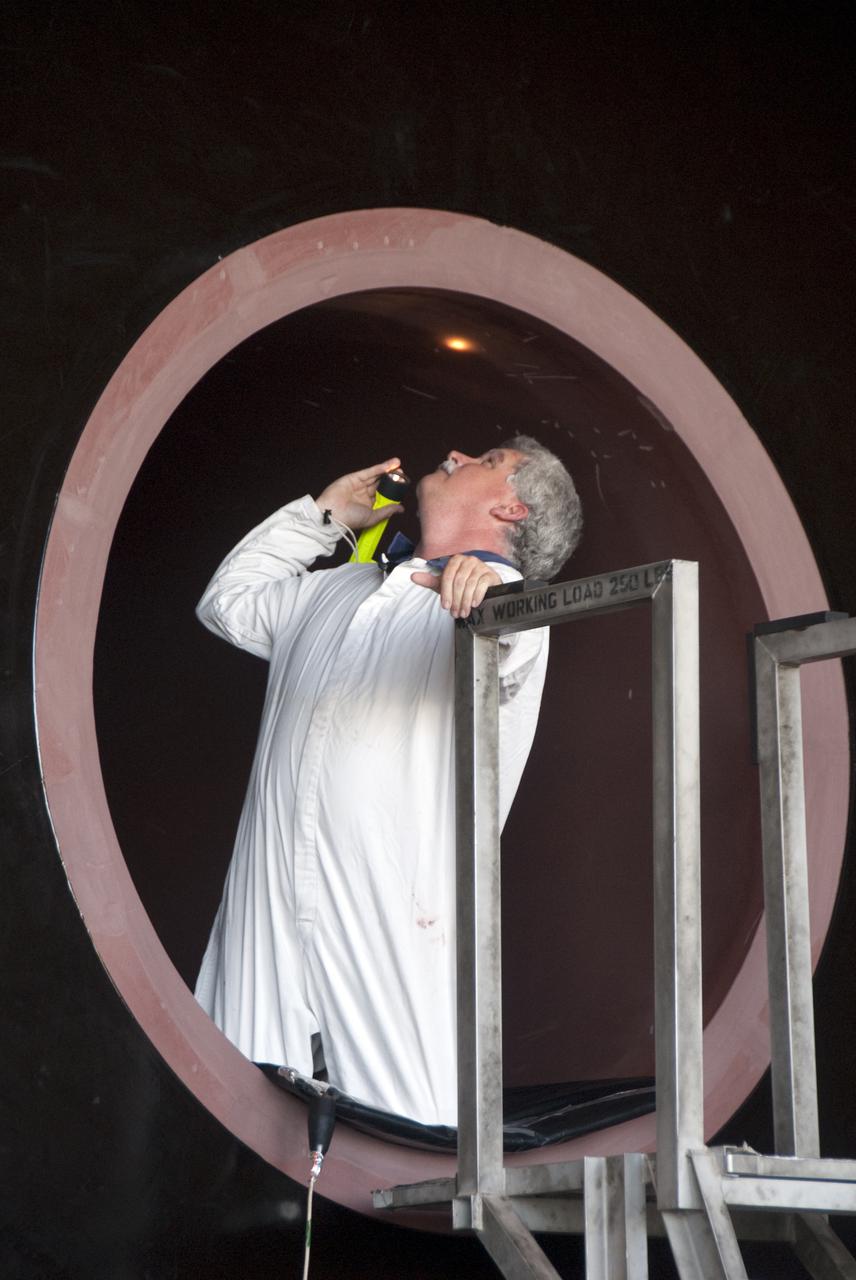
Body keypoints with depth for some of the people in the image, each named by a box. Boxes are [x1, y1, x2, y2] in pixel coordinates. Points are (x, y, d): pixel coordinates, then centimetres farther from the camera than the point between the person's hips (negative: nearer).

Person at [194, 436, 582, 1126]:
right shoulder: (342, 590, 26)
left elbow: (511, 653, -22)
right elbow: (228, 602, 43)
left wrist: (486, 589, -45)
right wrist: (321, 515, 36)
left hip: (401, 931, -6)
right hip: (268, 922, 6)